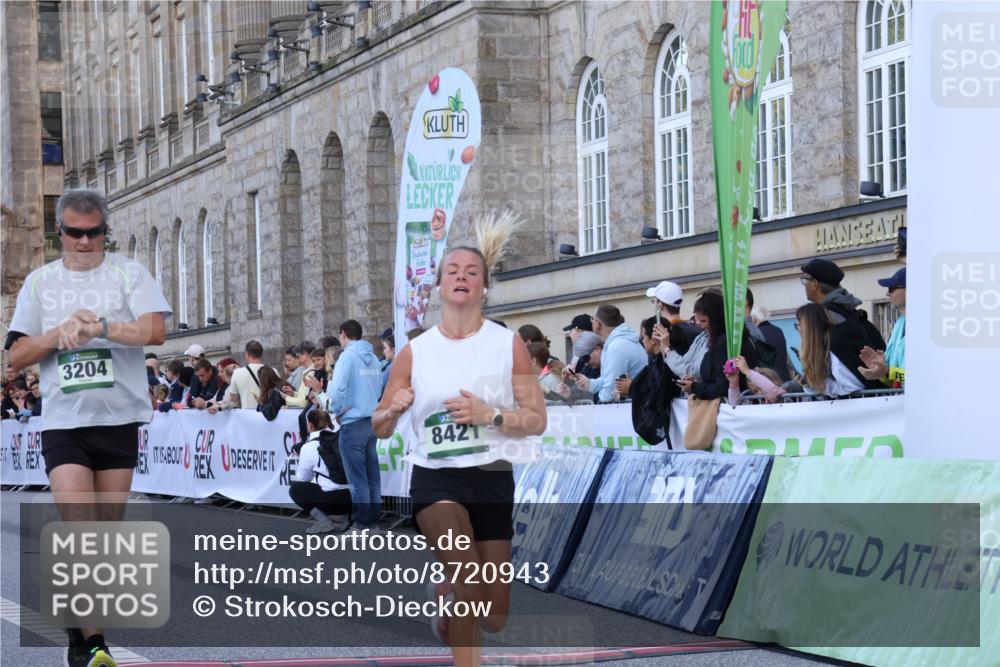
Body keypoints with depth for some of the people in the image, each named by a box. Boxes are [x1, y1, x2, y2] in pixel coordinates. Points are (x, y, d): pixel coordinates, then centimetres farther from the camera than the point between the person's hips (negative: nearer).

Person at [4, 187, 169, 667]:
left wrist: (99, 327, -24)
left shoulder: (128, 273, 3)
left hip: (119, 419, 0)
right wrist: (61, 333, -10)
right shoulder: (40, 282, 9)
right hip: (63, 422, 0)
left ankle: (81, 628, 20)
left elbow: (155, 331, -12)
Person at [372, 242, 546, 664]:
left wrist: (489, 415, -20)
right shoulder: (414, 352, 2)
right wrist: (393, 410, -15)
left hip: (492, 479, 1)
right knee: (468, 575, -29)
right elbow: (379, 428, 7)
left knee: (492, 619, 8)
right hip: (435, 478, -1)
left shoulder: (509, 344, 0)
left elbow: (536, 421, -3)